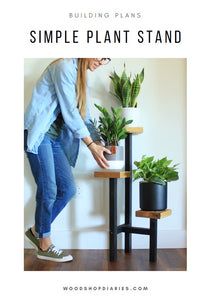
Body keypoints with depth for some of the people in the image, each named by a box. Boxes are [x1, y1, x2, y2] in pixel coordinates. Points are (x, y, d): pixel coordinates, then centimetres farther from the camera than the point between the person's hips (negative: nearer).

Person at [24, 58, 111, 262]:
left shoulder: (81, 79, 18)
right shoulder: (65, 66, -10)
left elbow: (84, 116, 15)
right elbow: (70, 111, -16)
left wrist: (99, 144, 3)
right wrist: (91, 145, -16)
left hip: (54, 138, 9)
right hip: (38, 134, -9)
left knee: (68, 189, 2)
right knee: (48, 190, -6)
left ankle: (37, 230, 19)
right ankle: (44, 245, 9)